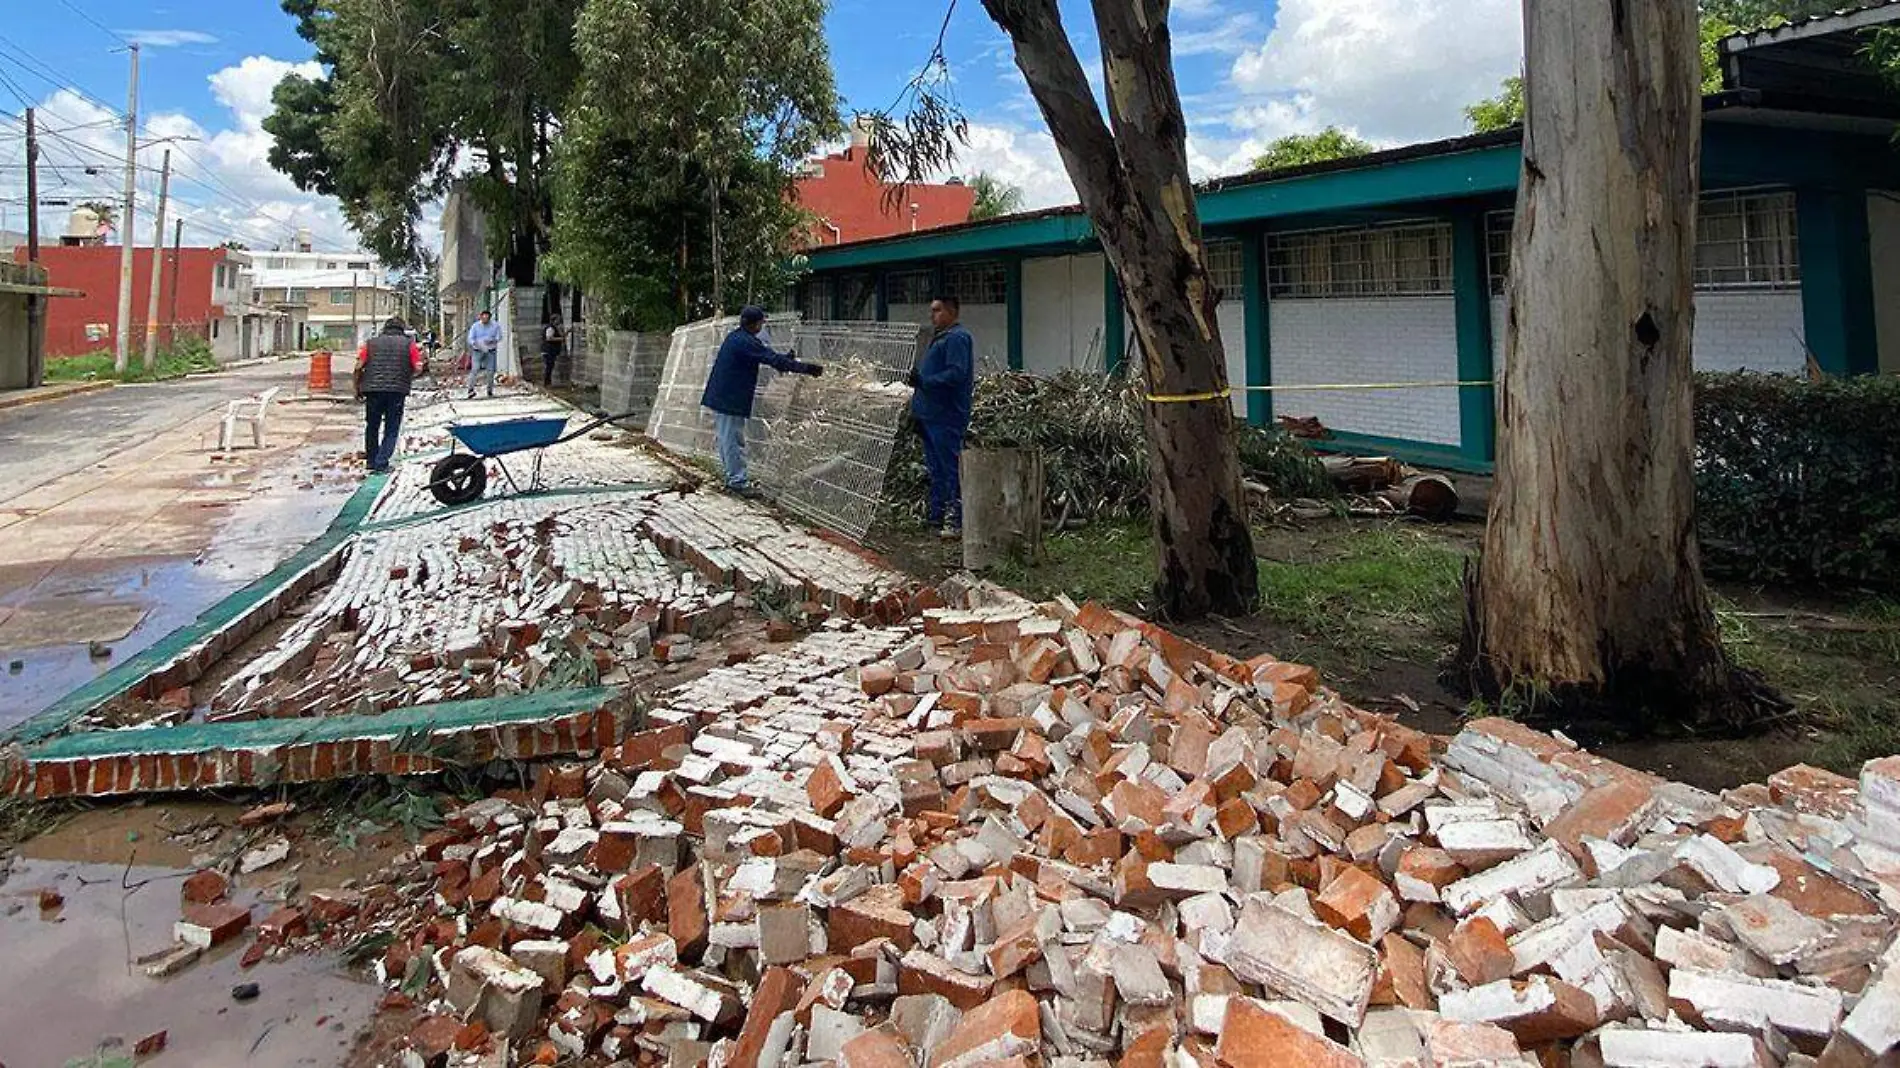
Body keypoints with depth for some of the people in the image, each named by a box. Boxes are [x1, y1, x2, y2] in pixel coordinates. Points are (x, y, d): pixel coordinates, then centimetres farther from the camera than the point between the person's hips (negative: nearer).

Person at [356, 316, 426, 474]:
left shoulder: (371, 342, 11)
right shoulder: (409, 343, 6)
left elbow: (359, 367, 2)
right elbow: (418, 368, -3)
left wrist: (357, 387, 14)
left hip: (373, 389, 2)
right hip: (397, 390, -2)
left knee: (372, 427, 18)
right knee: (391, 430, 6)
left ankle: (372, 461, 27)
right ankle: (381, 464, -2)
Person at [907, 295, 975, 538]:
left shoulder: (957, 338, -12)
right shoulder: (941, 338, 21)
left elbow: (956, 374, -23)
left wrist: (924, 381, -21)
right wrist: (917, 379, 13)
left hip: (947, 418, -11)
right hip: (932, 415, 11)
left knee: (951, 468, -8)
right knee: (935, 468, 15)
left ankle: (957, 520, -6)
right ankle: (937, 514, 24)